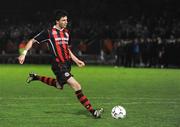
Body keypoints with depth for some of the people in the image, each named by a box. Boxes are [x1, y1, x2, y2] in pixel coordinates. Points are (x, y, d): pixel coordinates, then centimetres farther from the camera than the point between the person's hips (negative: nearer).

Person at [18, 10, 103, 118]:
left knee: (59, 85, 26)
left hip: (67, 64, 8)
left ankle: (36, 77, 40)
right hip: (59, 65, -8)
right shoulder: (49, 32, -8)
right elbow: (32, 41, -1)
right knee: (76, 86, -17)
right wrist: (24, 54, -11)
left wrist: (77, 60, 16)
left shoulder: (66, 32, 12)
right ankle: (93, 111, -17)